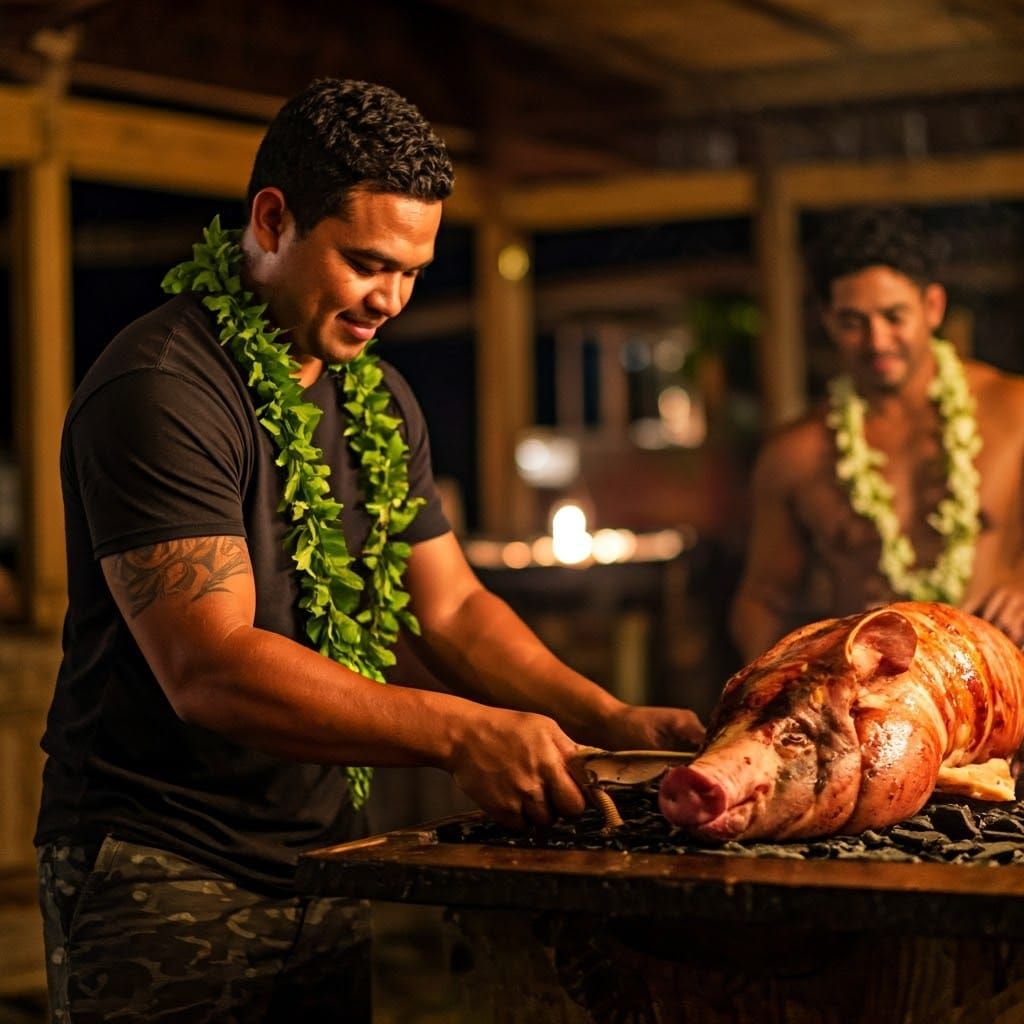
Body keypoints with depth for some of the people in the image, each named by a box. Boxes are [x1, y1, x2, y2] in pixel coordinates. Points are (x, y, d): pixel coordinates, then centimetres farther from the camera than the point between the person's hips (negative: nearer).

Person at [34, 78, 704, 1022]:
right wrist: (458, 734, -30)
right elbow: (209, 669, -25)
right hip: (162, 868, -7)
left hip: (325, 863, 8)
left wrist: (608, 720, -2)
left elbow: (451, 607, 13)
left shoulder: (379, 402, 11)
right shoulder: (162, 388, -17)